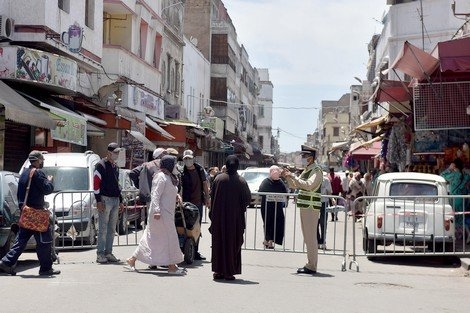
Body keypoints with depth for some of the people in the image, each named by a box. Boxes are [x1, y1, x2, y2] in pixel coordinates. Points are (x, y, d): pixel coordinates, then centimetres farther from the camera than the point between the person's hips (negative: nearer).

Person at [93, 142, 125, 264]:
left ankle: (108, 253, 14)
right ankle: (100, 254, -4)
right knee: (103, 229, -7)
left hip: (115, 200, 8)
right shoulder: (101, 165, -7)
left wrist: (120, 201, 21)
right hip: (105, 200, -8)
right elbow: (96, 183, -12)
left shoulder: (115, 166, 18)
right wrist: (99, 201, -17)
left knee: (112, 229, 9)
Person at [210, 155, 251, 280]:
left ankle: (218, 271, 12)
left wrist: (212, 214, 7)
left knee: (219, 243, 11)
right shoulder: (241, 181, -8)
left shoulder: (218, 178, -6)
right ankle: (229, 272, 5)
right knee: (232, 243, 7)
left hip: (219, 217, 1)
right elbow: (248, 198, -8)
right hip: (235, 217, -1)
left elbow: (212, 196, -3)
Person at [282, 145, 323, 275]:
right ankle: (310, 264, 19)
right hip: (305, 207, 9)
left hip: (311, 207, -9)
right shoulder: (306, 170, 18)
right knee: (308, 237, 12)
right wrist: (288, 177, 6)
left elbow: (309, 185, -25)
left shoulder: (316, 170, -11)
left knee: (310, 237, -8)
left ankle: (311, 267, -5)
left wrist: (293, 176, -22)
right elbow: (294, 185, 23)